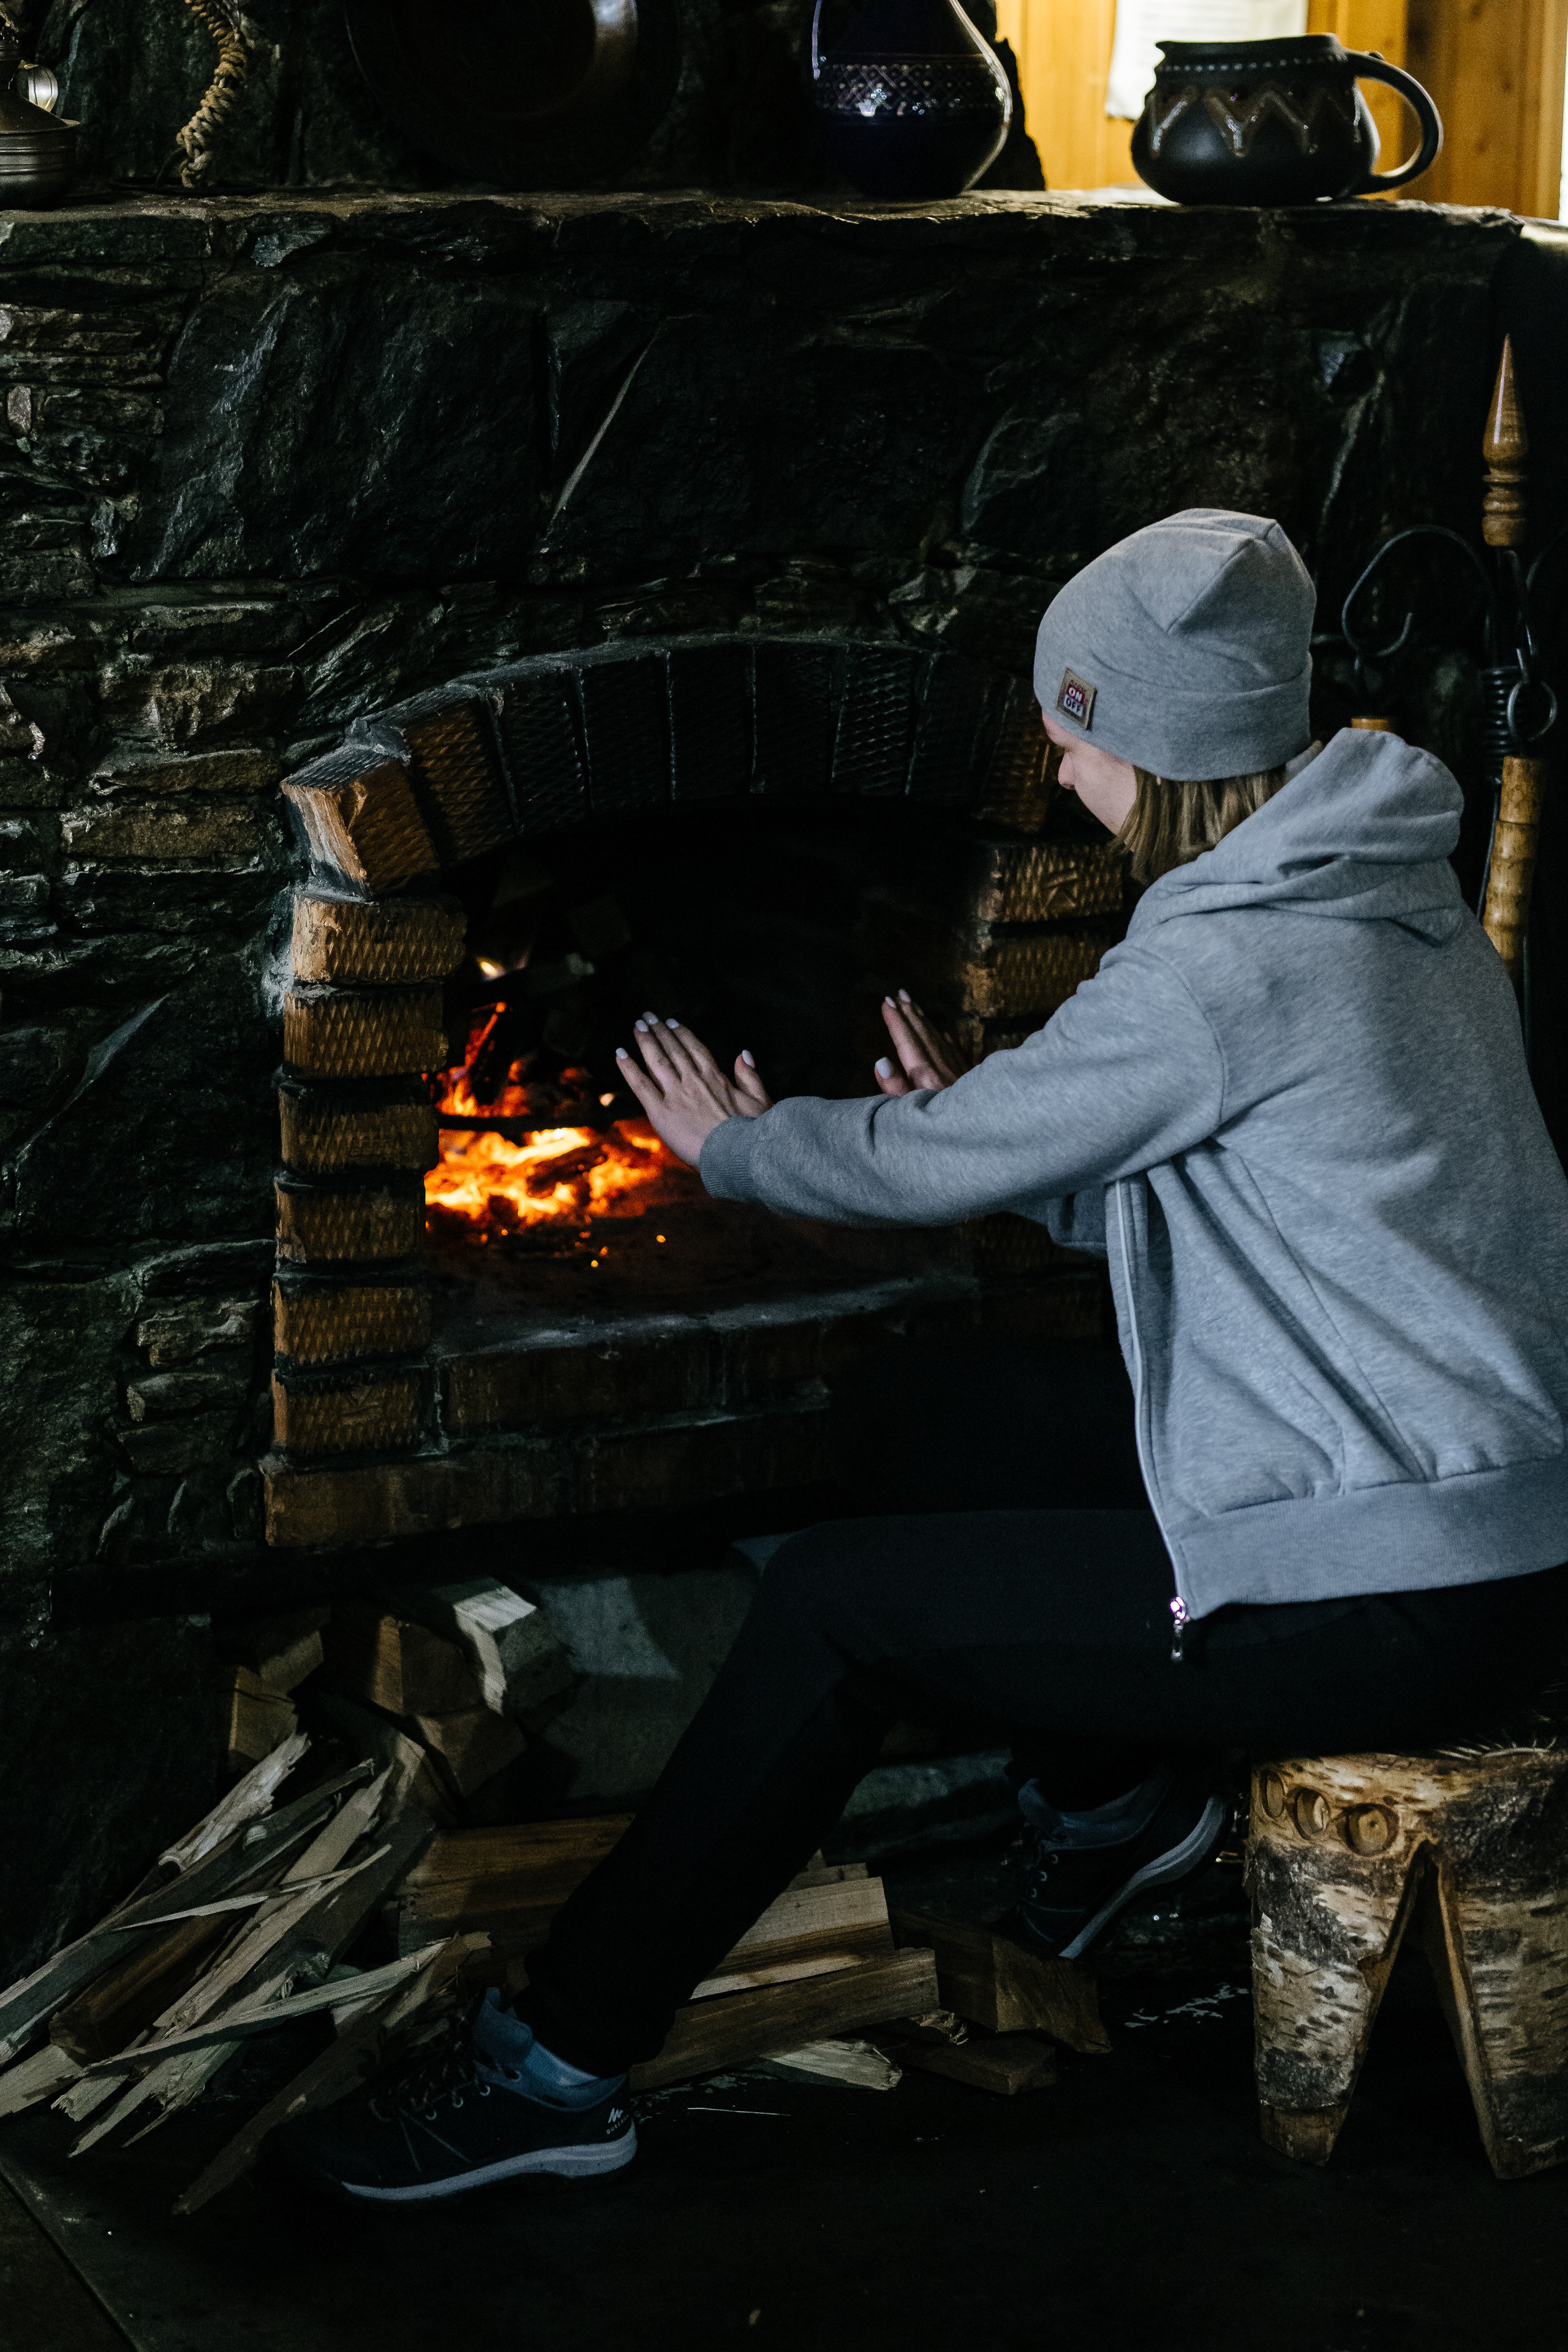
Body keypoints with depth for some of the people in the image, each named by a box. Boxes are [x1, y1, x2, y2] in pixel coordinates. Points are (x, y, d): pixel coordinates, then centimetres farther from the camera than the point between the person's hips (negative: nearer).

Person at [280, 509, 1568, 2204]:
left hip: (1397, 1613, -9)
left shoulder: (1218, 971, -21)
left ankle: (560, 2063, 1)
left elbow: (926, 1172, -8)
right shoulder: (1403, 909, 9)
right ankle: (1121, 1793, 33)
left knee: (835, 1597, -5)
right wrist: (988, 1133, 12)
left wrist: (731, 1142, 10)